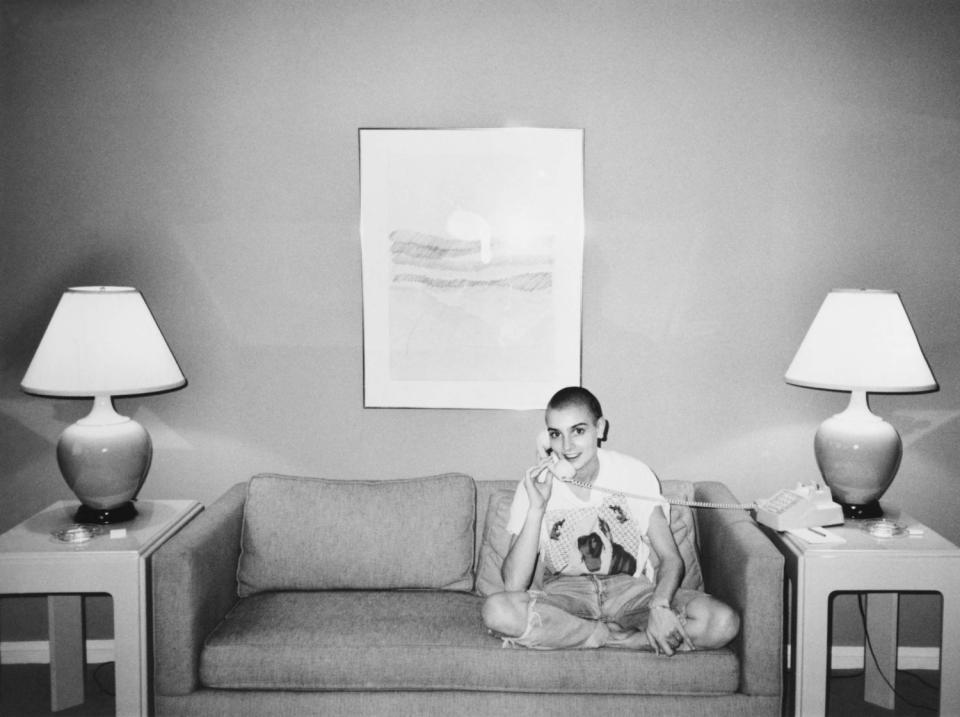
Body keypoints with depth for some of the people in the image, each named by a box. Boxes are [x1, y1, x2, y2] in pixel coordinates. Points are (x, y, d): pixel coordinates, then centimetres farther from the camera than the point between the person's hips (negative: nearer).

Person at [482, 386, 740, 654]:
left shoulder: (633, 473, -5)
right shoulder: (534, 484, -8)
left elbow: (669, 557, -6)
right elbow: (514, 585, -16)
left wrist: (660, 606, -27)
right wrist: (537, 508, -25)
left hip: (630, 591, 1)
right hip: (562, 595, -1)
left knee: (724, 622, -26)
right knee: (496, 610, -34)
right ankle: (619, 636, -16)